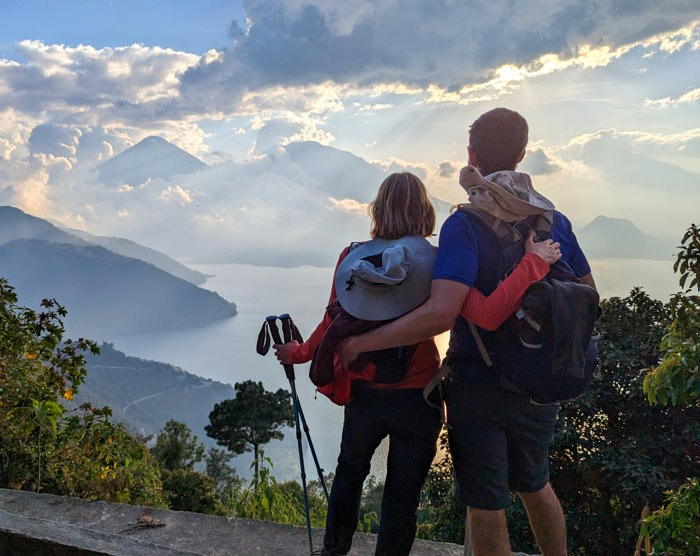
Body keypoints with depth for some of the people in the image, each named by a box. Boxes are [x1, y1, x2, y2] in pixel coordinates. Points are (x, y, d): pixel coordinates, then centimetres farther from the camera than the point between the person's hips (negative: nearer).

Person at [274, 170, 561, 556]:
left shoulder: (351, 257, -10)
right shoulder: (434, 263, -17)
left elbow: (333, 324, -3)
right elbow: (487, 315, -29)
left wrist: (300, 353, 16)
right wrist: (534, 262, -19)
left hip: (364, 396, 3)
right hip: (417, 401, -3)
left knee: (348, 473, 29)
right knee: (402, 498, 16)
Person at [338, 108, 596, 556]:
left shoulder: (465, 224, -20)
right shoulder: (555, 220, -2)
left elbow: (440, 314, -32)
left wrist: (360, 343, -26)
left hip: (477, 386, -5)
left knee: (485, 503, 12)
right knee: (535, 486, 27)